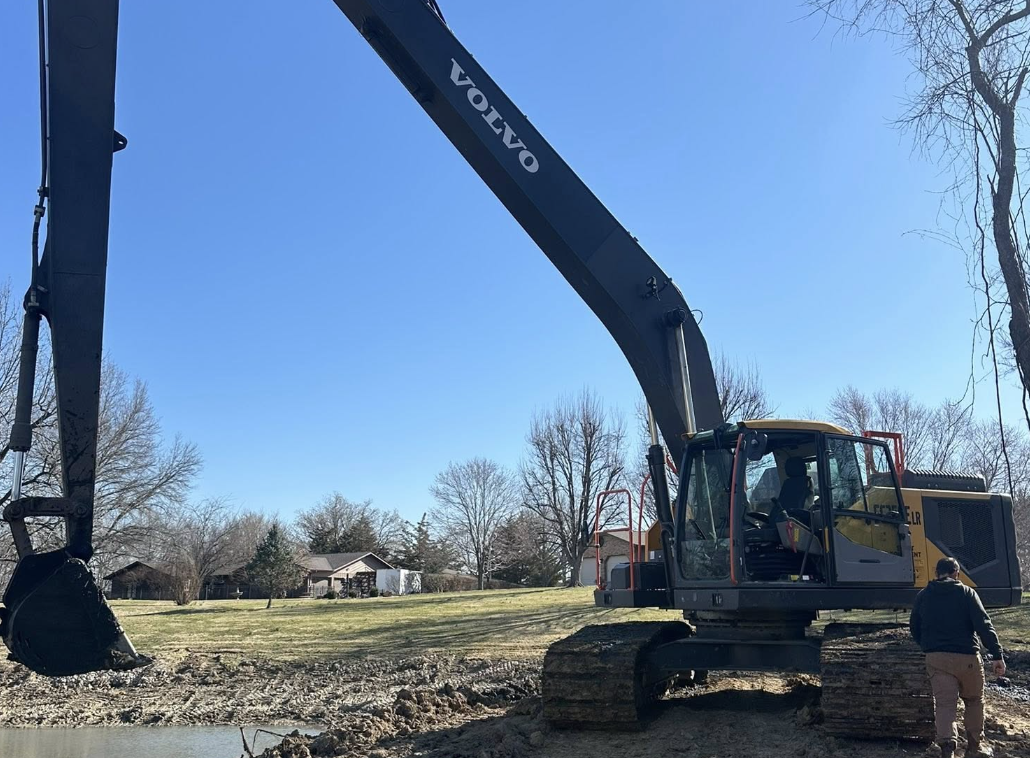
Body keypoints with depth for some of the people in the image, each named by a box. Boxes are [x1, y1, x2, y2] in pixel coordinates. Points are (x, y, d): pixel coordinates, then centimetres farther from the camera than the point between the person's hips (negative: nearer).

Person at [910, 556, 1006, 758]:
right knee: (974, 700, 18)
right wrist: (997, 655, -12)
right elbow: (984, 625, -10)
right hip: (966, 657, -2)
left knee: (944, 703, -1)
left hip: (936, 658, 2)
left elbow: (914, 628, 16)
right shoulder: (966, 593, -1)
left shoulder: (923, 596, 9)